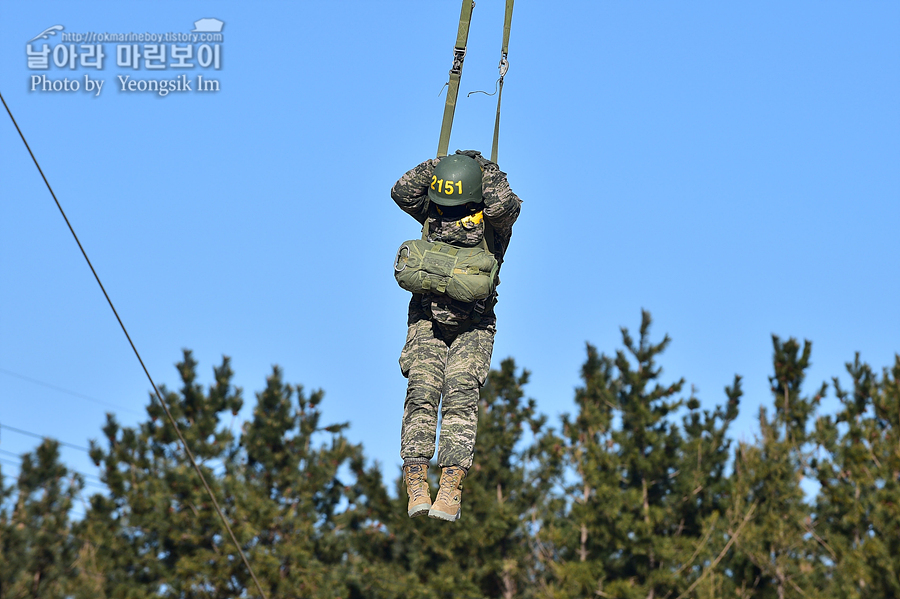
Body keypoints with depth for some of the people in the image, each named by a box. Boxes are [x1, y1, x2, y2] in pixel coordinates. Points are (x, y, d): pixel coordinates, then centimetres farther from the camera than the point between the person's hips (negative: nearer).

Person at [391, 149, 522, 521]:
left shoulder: (493, 219, -6)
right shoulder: (432, 211, 4)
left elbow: (504, 205, -29)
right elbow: (402, 193, -12)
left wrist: (485, 168, -16)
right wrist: (436, 166, -14)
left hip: (472, 326, -2)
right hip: (427, 319, 3)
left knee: (460, 395, -20)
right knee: (421, 393, -16)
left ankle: (451, 490, -27)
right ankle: (416, 485, -24)